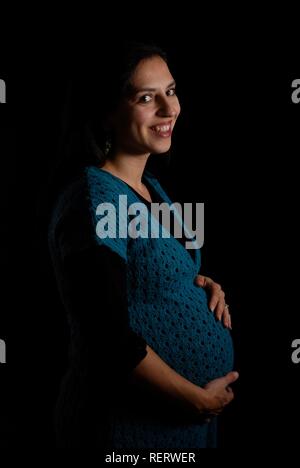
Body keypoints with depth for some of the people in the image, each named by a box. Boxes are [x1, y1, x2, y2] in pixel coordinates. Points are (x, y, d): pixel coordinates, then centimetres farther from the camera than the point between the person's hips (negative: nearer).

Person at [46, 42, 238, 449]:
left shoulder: (151, 187, 6)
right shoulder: (93, 200, -21)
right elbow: (111, 340, -25)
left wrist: (204, 286, -1)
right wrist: (199, 399, -17)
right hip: (129, 420, -8)